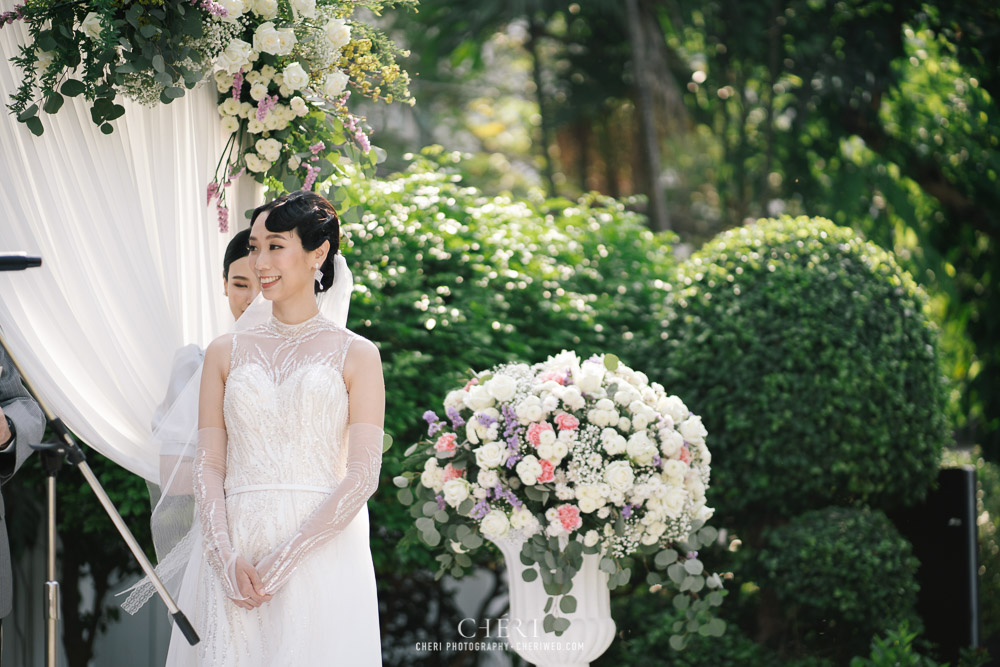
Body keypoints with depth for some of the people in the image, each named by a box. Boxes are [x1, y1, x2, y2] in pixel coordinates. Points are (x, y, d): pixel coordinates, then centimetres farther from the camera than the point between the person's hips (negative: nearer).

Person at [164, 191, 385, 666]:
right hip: (234, 551, 2)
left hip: (322, 551, -2)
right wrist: (226, 556, -10)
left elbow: (362, 474, -5)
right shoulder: (226, 352, 12)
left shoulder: (356, 354, 4)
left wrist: (285, 556, -14)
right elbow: (208, 464, 6)